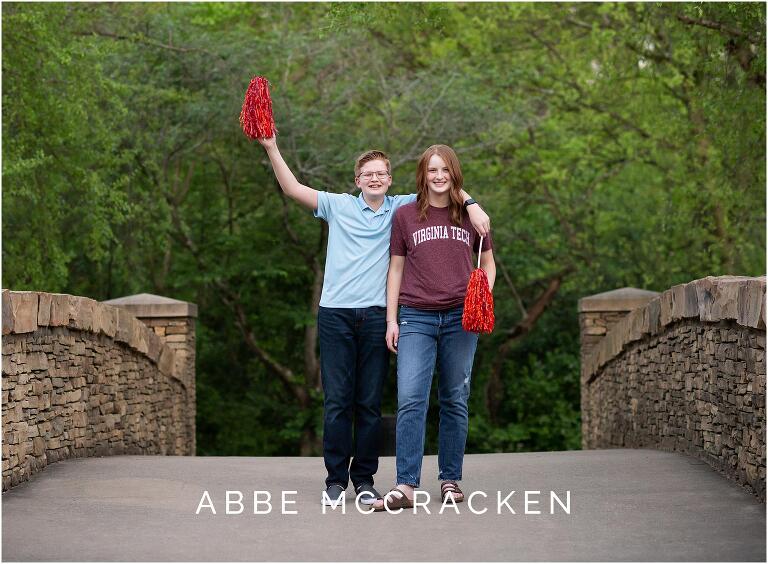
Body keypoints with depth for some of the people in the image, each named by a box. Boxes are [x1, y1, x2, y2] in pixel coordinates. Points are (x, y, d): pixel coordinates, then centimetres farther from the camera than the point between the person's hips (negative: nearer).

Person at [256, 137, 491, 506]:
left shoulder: (401, 209, 12)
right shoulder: (338, 206, 10)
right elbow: (292, 188, 5)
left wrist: (471, 204, -7)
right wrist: (271, 148, -4)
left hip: (375, 316, 1)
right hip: (336, 313, -1)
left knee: (370, 403, 3)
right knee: (337, 400, -2)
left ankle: (364, 479, 11)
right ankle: (336, 479, 4)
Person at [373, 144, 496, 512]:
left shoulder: (471, 215, 9)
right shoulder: (405, 215, 7)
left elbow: (487, 263, 18)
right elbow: (396, 268, 10)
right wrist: (391, 320, 5)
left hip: (460, 317, 1)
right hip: (416, 317, -1)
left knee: (455, 401, 5)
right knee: (410, 400, -12)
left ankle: (450, 480, 13)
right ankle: (405, 487, -15)